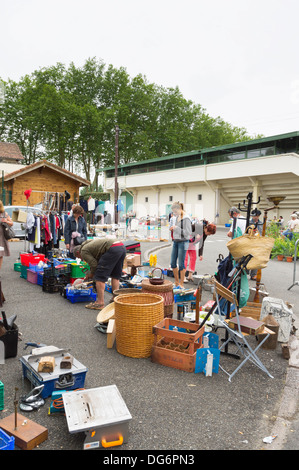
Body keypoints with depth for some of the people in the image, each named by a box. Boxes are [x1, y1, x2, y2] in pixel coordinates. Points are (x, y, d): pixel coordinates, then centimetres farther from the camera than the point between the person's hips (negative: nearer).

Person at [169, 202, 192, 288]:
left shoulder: (186, 218, -14)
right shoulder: (177, 217, 11)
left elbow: (188, 232, -18)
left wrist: (176, 228, -20)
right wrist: (172, 228, 2)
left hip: (183, 242, -8)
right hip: (175, 242, 8)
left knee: (181, 264, -2)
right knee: (173, 263, 10)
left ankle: (181, 284, 11)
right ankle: (176, 281, 26)